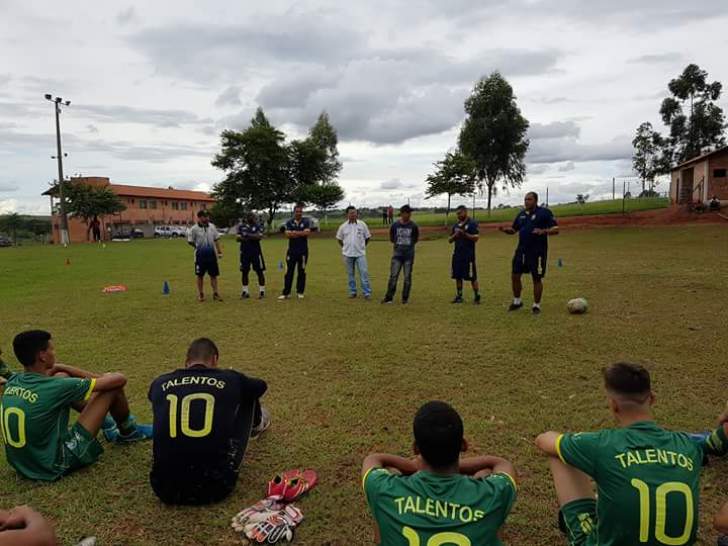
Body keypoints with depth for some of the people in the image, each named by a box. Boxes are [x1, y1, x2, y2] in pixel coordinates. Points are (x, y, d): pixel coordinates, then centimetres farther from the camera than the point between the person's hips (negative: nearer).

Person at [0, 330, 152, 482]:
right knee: (113, 388, -8)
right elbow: (119, 379, -16)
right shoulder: (54, 387, -25)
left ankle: (107, 425, 32)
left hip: (21, 464, 8)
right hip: (55, 465, -8)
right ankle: (128, 432, 25)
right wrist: (102, 378, 6)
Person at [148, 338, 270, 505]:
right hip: (216, 486, -2)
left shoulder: (160, 383, 8)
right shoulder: (230, 379, 3)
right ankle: (256, 426, 51)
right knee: (247, 396, 19)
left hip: (166, 489, 2)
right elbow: (261, 385, 29)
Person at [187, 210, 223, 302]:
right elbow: (190, 241, -4)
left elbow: (216, 240, 10)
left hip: (211, 254, 3)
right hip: (200, 255, -3)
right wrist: (198, 247, -2)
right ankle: (200, 294, 18)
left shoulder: (212, 227, 5)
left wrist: (219, 251, 7)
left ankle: (215, 293, 13)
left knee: (214, 274, 6)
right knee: (200, 275, 7)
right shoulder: (194, 229, -8)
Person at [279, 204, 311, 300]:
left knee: (302, 272, 4)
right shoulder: (289, 222, 6)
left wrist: (294, 232, -11)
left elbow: (307, 232, -14)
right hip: (291, 251, 1)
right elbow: (287, 235, -8)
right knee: (289, 272, 0)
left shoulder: (306, 222, 3)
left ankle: (300, 292, 14)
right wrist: (301, 233, -13)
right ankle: (286, 293, 4)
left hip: (303, 251, -1)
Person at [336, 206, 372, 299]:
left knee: (364, 272, -7)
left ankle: (367, 292, -2)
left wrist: (362, 246, 10)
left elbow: (367, 237, 10)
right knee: (350, 274, 9)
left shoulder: (362, 224, -1)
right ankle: (352, 292, 20)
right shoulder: (343, 226, 1)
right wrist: (345, 247, 12)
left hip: (360, 253, -1)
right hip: (348, 254, 1)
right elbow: (339, 239, 14)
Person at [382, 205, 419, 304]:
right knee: (393, 276, -2)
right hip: (397, 254, 0)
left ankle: (405, 298, 15)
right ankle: (389, 297, 4)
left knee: (407, 277, 5)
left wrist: (409, 245, 6)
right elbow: (391, 239, 12)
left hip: (409, 255, 0)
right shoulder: (395, 225, -1)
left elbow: (416, 239, 11)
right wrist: (399, 244, 9)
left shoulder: (413, 226, -3)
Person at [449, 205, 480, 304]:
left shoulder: (472, 223, -5)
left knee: (472, 277, -4)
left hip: (468, 255, -7)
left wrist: (464, 233, -20)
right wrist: (455, 235, -4)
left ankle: (477, 297, 4)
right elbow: (450, 240, 16)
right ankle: (459, 296, 18)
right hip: (457, 254, 7)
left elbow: (476, 238, -13)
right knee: (458, 276, 9)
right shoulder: (456, 225, 15)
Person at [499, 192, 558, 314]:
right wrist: (505, 229, -2)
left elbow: (556, 229, -9)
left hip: (538, 252, -5)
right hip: (521, 250, 5)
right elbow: (513, 230, 19)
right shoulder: (522, 214, 11)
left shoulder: (544, 212, -5)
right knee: (515, 276, 5)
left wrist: (544, 231, -27)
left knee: (537, 278, 3)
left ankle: (536, 305, 17)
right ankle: (517, 301, 24)